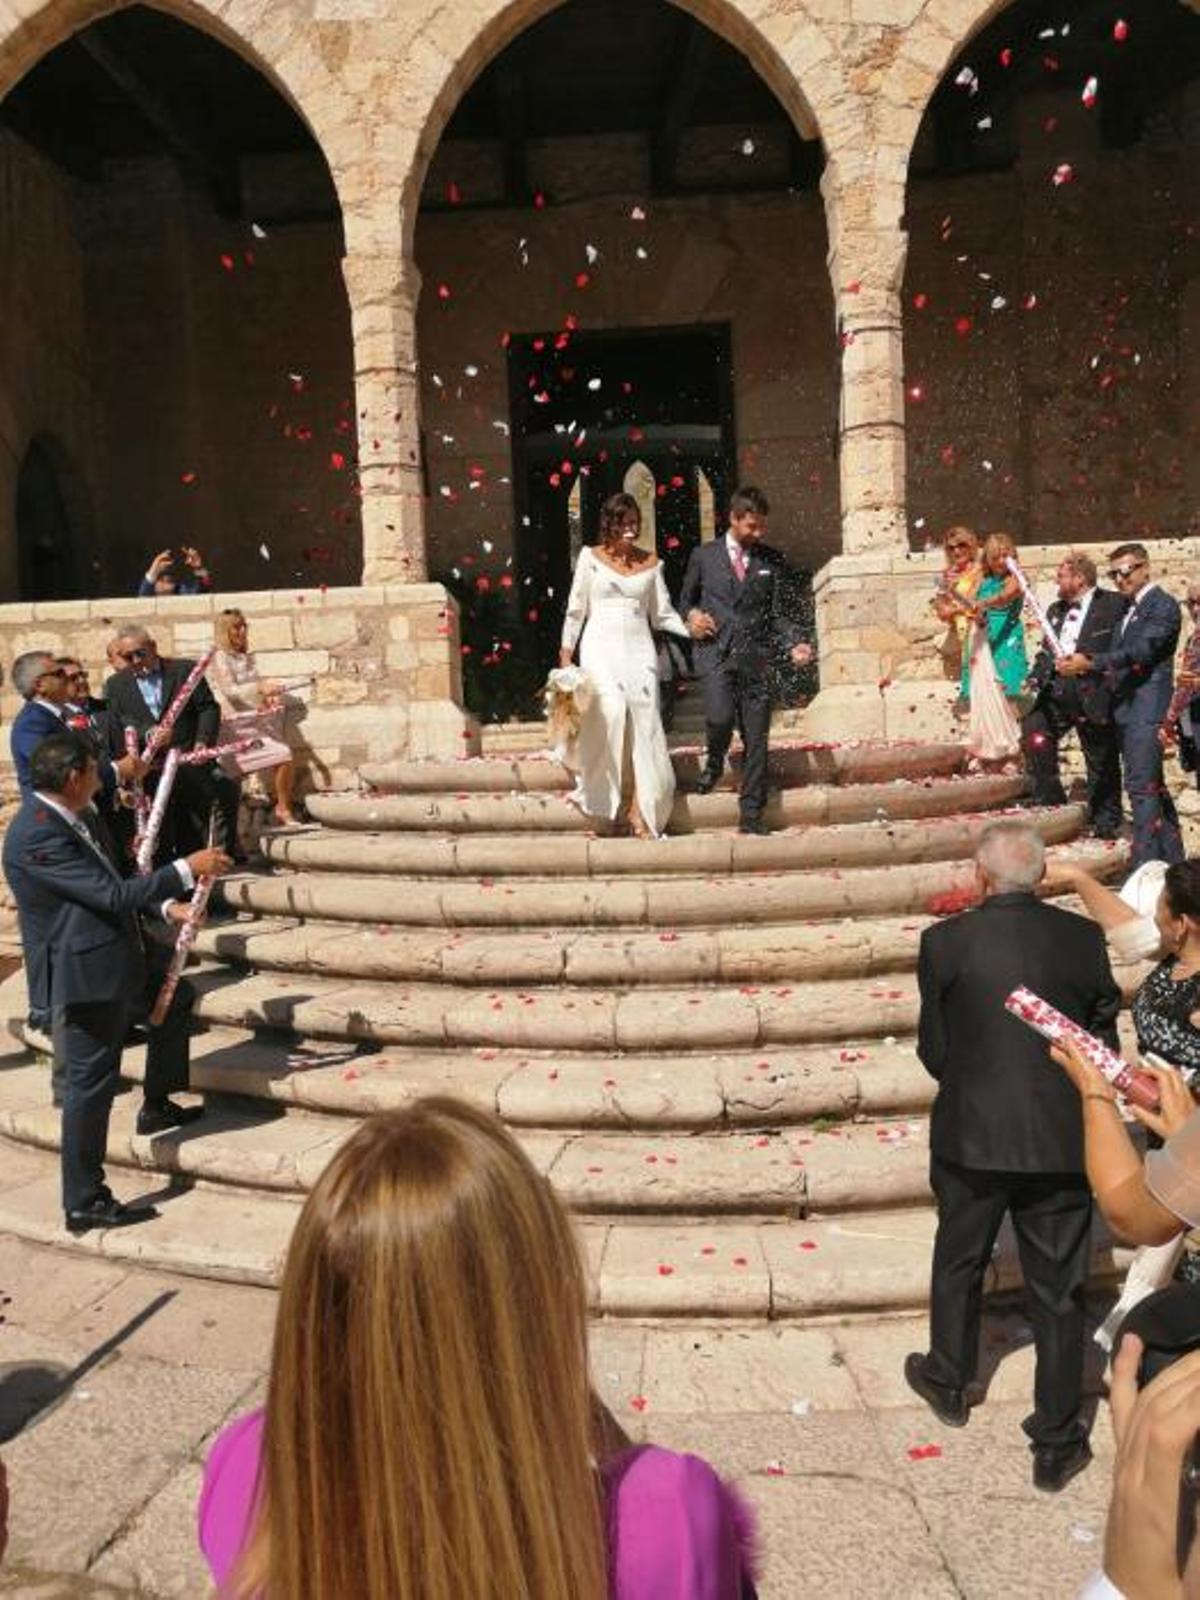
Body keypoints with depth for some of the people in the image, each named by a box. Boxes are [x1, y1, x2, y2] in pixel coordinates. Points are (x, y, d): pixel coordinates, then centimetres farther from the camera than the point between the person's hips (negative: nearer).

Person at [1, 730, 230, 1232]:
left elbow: (110, 884, 14)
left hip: (112, 961, 10)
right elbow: (111, 894, -27)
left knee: (174, 1000, 25)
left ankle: (156, 1106, 38)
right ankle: (83, 1204, 11)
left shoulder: (72, 817, 6)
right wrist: (185, 869, -20)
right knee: (90, 1083, -1)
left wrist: (166, 905, 1)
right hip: (82, 976, -10)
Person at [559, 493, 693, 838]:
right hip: (601, 646, -2)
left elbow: (663, 614, 12)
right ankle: (602, 794, -9)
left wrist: (692, 629, -4)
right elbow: (576, 609, 8)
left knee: (645, 722, -8)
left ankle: (641, 811, -4)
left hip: (639, 649, 2)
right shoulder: (591, 557, 7)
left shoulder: (651, 562, 12)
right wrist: (566, 652, 3)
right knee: (611, 711, -25)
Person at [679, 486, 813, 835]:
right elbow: (685, 600, 18)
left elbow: (777, 612, 12)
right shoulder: (703, 556, 10)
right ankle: (714, 763, 12)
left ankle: (751, 815, 9)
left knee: (756, 739, 0)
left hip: (756, 656, 2)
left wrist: (794, 643, -5)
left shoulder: (772, 561, 12)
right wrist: (692, 614, -4)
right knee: (720, 717, -23)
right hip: (715, 652, -1)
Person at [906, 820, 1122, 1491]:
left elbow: (933, 1049, -4)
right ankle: (1058, 1445, 24)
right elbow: (1104, 1040, 2)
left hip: (972, 1138, 0)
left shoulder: (945, 941, -12)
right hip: (1063, 1143, 1)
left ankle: (949, 1382, 43)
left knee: (959, 1266, 22)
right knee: (1059, 1292, 13)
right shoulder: (1084, 938, -7)